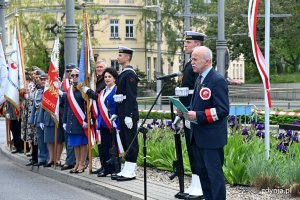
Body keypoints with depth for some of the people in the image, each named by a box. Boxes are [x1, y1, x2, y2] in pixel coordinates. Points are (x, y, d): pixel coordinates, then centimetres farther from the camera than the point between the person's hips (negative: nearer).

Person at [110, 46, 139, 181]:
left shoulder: (130, 74, -12)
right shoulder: (123, 73, 18)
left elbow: (131, 96, -19)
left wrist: (128, 115, -23)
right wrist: (116, 113, 20)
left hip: (129, 113, -10)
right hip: (123, 113, 10)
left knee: (131, 141, -6)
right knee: (125, 140, 11)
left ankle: (130, 172, -4)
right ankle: (127, 170, 17)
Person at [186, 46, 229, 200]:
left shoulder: (217, 80, -15)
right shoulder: (199, 78, 14)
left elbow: (223, 110, -19)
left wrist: (198, 116, -23)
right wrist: (188, 111, 5)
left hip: (211, 137, -9)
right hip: (198, 136, 9)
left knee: (214, 173, -5)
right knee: (202, 171, 14)